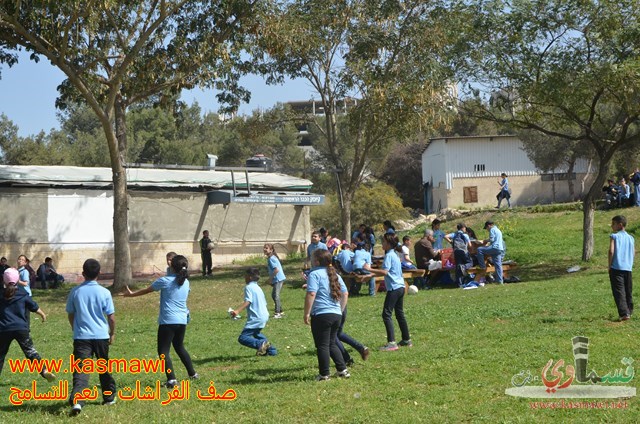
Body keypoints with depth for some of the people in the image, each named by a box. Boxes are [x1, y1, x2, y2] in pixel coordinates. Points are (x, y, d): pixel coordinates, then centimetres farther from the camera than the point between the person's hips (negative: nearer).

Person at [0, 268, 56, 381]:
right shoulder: (23, 295, 3)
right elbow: (35, 307, 12)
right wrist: (43, 315, 31)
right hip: (21, 328, 0)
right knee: (30, 351, 3)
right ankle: (44, 371, -12)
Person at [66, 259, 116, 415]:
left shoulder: (75, 291, -1)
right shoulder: (104, 292, -5)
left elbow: (70, 314, 8)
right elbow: (111, 316, -1)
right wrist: (112, 333, 15)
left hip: (81, 336, 0)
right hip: (101, 336, 1)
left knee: (81, 369, -8)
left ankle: (76, 400, -28)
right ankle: (109, 397, 32)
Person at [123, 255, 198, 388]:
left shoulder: (165, 281, -8)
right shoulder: (186, 282, 7)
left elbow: (146, 290, 4)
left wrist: (131, 294, 21)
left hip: (168, 321, -6)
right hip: (182, 321, 6)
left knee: (163, 351, -3)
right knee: (180, 348, 25)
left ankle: (171, 380, -16)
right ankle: (192, 373, 32)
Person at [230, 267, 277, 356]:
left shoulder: (248, 287, -7)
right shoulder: (258, 288, 19)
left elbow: (248, 301, -22)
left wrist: (237, 311, -35)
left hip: (256, 318, -9)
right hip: (264, 315, 9)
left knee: (242, 338, -13)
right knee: (255, 333, 35)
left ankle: (261, 344, -30)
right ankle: (271, 350, 28)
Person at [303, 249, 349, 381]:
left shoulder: (315, 274, -9)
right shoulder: (335, 275, 16)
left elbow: (311, 294, -19)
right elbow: (345, 294, 18)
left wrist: (306, 313, -14)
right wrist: (340, 310, 25)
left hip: (321, 315, -8)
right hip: (336, 314, 8)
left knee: (322, 345, 1)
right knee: (332, 344, 19)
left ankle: (324, 375, 5)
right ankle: (343, 370, 17)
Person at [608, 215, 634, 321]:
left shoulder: (614, 236, -5)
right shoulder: (631, 238, 10)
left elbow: (611, 251, -13)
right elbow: (633, 253, 9)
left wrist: (610, 266, -4)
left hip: (616, 268, -5)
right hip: (628, 268, 5)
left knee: (619, 291, -7)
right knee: (628, 291, 17)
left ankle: (624, 313, -18)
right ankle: (629, 311, 27)